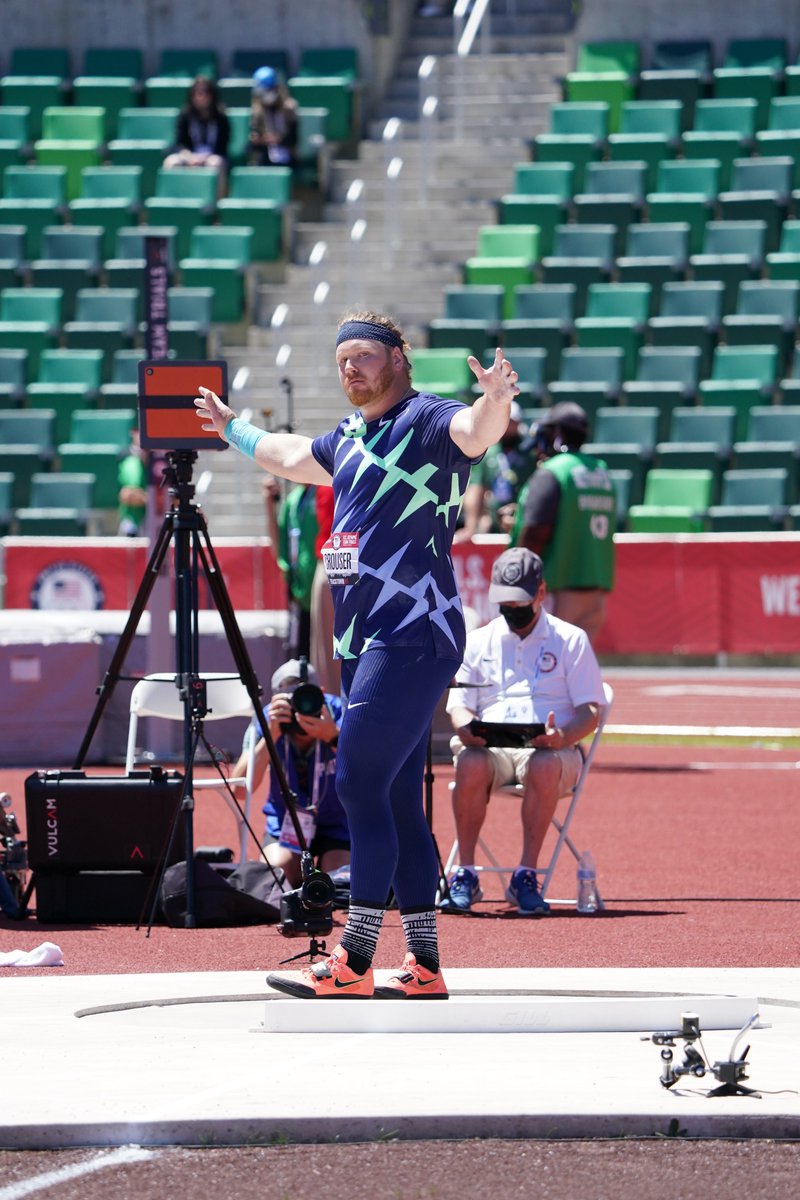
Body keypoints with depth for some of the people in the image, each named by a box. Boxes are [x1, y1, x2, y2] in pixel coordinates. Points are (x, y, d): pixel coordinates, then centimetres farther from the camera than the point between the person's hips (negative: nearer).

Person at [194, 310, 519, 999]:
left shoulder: (427, 421, -6)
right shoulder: (348, 439, 20)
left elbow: (476, 432, -29)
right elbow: (291, 457, 41)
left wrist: (495, 402, -50)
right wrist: (232, 427, 56)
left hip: (414, 638, -9)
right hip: (363, 643, 9)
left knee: (360, 785, -14)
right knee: (397, 803, 8)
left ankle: (354, 962, -13)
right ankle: (425, 968, 10)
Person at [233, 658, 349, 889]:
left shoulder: (337, 713, -23)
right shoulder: (268, 719, -19)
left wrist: (333, 737, -51)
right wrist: (271, 735, -42)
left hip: (337, 824, -1)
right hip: (286, 823, 1)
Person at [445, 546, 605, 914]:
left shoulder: (571, 640, 11)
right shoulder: (478, 641, 19)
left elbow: (590, 712, 4)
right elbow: (458, 704, 13)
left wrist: (563, 736, -20)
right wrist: (465, 727, -14)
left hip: (550, 749, -2)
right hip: (488, 746, 2)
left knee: (544, 766, -39)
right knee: (470, 765, -35)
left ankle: (526, 877, -33)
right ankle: (465, 875, -26)